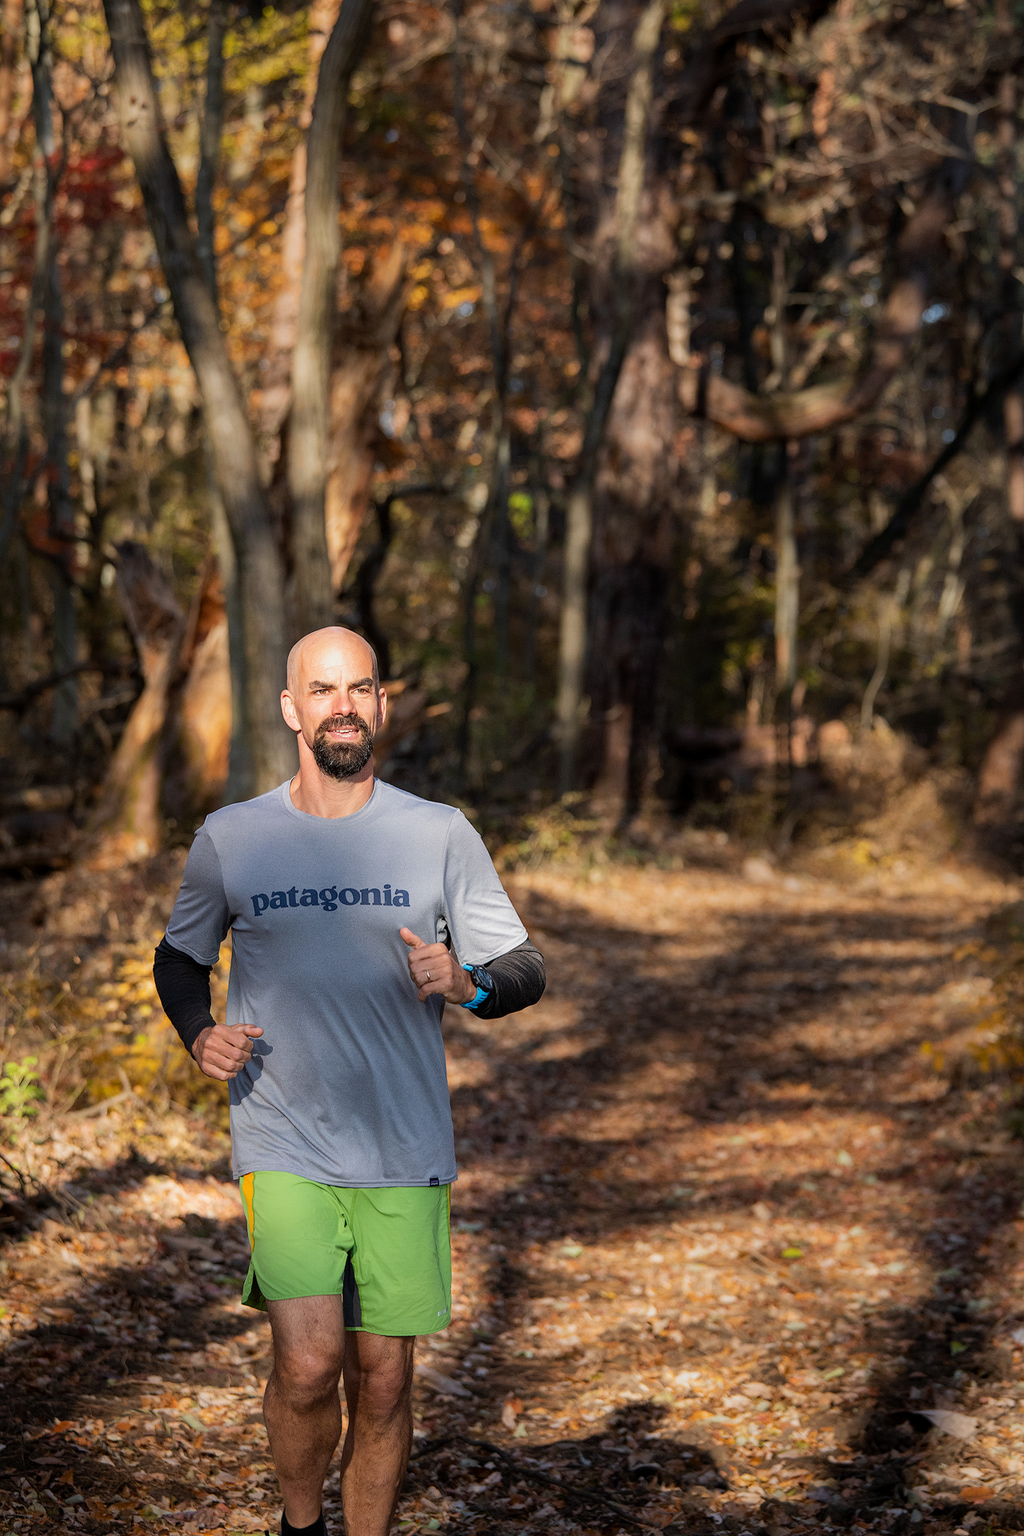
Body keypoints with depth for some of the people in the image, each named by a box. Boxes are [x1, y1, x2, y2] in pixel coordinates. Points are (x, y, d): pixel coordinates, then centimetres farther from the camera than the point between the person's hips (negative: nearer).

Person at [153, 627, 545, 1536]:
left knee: (383, 1379, 5)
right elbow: (180, 957, 18)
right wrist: (200, 1034, -2)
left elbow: (524, 970, 5)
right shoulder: (230, 839, 2)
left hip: (406, 1157, 1)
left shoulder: (441, 835, 1)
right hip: (283, 1149, -1)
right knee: (309, 1366, -13)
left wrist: (467, 984, -17)